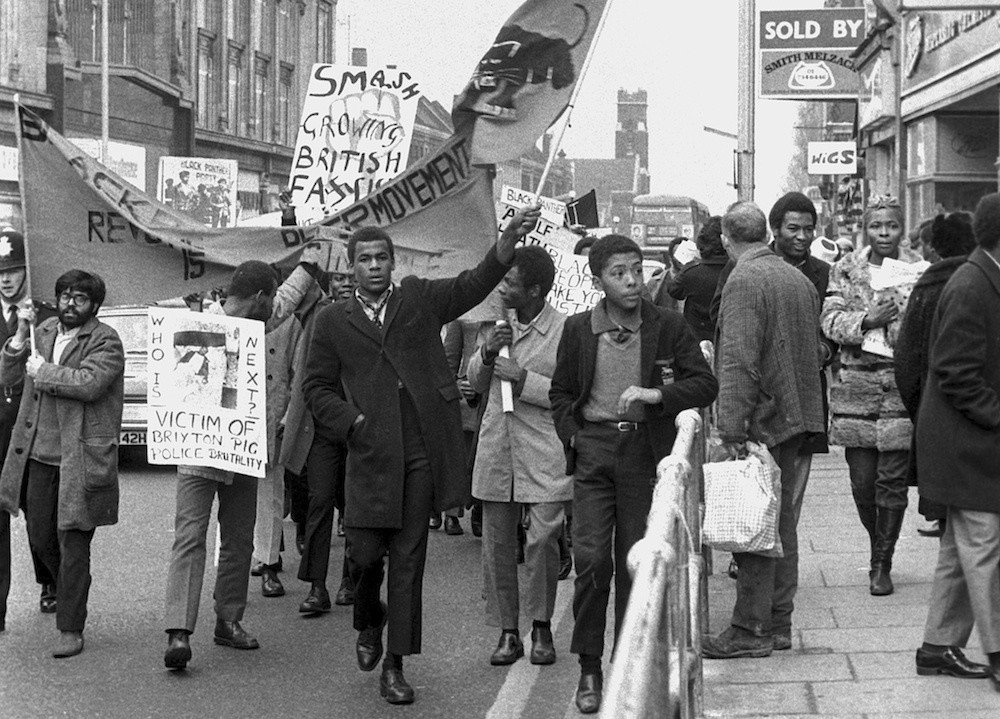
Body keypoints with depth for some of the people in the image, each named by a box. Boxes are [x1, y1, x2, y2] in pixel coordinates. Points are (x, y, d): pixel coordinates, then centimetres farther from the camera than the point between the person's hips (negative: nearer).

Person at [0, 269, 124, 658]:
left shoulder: (105, 341, -7)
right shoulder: (43, 332, 12)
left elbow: (89, 383, -24)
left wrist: (42, 371, -12)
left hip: (80, 459, -6)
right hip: (38, 454, 6)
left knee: (73, 542, -3)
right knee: (40, 537, 15)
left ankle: (71, 629, 5)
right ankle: (70, 591, 42)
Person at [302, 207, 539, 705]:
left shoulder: (419, 298, 11)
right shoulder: (334, 320, 10)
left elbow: (474, 285, -2)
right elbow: (316, 385, 12)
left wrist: (509, 240, -19)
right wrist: (349, 420, -4)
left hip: (421, 452, 0)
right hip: (370, 453, 0)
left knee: (408, 559, 3)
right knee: (365, 552, -1)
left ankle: (395, 665, 9)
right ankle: (369, 624, 33)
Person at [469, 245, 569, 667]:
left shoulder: (565, 330, -9)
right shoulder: (500, 325, 10)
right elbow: (475, 384, 18)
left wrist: (523, 378, -17)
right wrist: (487, 353, -2)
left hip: (544, 451, -5)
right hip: (497, 447, 5)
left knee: (543, 538, -8)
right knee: (497, 542, 5)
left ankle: (541, 627, 10)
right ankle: (507, 631, 15)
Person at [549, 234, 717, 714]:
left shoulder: (668, 327, 1)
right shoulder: (578, 330, 4)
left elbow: (705, 385, -2)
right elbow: (561, 392, 16)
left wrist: (657, 394, -17)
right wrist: (572, 437, 2)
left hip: (645, 451, 0)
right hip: (594, 449, 0)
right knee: (591, 557, -8)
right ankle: (589, 669, 3)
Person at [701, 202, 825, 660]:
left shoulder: (743, 281, -13)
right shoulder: (799, 278, 12)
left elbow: (739, 361, -20)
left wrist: (731, 429, -20)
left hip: (763, 421, -8)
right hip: (800, 418, 8)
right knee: (783, 527, 14)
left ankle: (751, 630, 2)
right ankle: (778, 623, 21)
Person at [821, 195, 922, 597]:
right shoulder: (846, 270, 6)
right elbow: (830, 321, -4)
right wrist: (867, 319, -21)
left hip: (903, 385, -1)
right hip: (857, 386, 1)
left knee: (892, 480, -1)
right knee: (862, 481, 3)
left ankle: (882, 565, 11)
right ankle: (878, 547, 28)